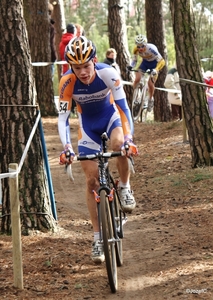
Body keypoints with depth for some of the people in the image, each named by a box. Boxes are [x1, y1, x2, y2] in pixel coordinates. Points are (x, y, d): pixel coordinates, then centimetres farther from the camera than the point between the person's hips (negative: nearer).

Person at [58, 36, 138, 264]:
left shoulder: (108, 73, -30)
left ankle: (125, 187, -7)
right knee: (92, 181, -3)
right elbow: (63, 117, -26)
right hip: (88, 123, 1)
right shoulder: (67, 82, -27)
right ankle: (98, 238, 7)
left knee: (119, 146, -37)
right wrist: (66, 147, -40)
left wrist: (128, 138, -44)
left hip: (110, 115, -1)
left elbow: (124, 107, -32)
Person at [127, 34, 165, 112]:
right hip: (145, 62, 4)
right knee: (137, 79, -17)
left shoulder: (151, 48, -37)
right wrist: (130, 66, -31)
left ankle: (151, 99, 13)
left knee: (150, 83, -13)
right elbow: (134, 60, -9)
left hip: (154, 63, -4)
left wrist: (156, 70, -53)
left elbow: (161, 61, -38)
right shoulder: (136, 50, -24)